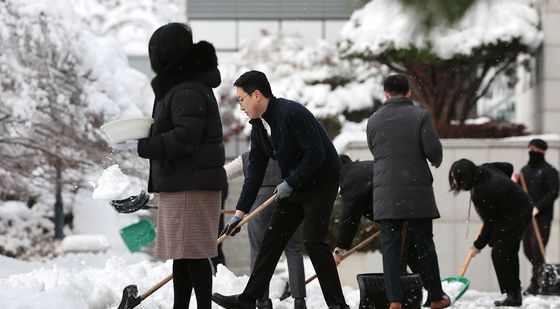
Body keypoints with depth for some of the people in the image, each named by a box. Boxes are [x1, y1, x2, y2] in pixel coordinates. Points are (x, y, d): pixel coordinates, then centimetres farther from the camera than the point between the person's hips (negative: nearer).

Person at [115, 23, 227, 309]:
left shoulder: (188, 92, -15)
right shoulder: (178, 87, 18)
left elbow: (184, 139, -22)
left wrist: (141, 146, -16)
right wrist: (144, 141, 9)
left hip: (191, 186, -10)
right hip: (178, 185, 10)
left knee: (192, 253, -9)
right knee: (180, 253, 13)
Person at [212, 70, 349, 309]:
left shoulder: (292, 114, -24)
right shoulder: (259, 127, 4)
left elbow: (316, 155, -26)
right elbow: (255, 172, 6)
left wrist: (290, 183, -19)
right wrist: (240, 211, 1)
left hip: (322, 180, -9)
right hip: (295, 186, 9)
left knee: (313, 240, -14)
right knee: (272, 238, 7)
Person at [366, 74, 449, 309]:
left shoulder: (374, 120, 6)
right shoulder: (420, 116, -4)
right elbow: (433, 148, -9)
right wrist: (435, 162, 13)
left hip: (385, 193, 1)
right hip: (417, 190, -1)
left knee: (390, 246, 1)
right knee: (424, 245, 8)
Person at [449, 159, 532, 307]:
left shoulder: (480, 193, -30)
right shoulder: (485, 169, -6)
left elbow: (490, 222, -20)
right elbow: (508, 167, 12)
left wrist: (479, 245, -8)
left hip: (515, 216, -10)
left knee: (499, 253, -11)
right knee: (510, 253, 15)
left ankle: (512, 295, -11)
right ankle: (516, 293, 21)